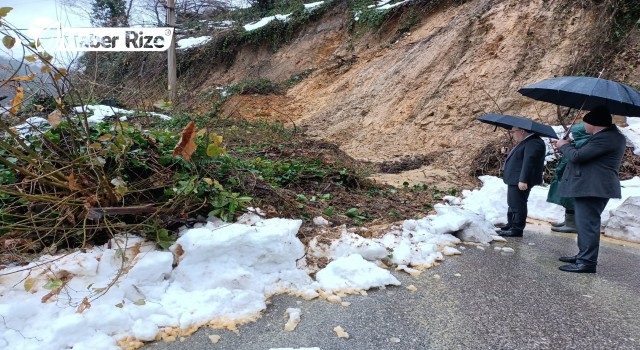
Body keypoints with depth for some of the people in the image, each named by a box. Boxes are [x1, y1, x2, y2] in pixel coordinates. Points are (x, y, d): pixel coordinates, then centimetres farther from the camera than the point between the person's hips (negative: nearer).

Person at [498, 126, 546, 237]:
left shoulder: (533, 143, -17)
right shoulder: (526, 142, 16)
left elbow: (529, 162, -25)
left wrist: (523, 180, -28)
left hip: (520, 181, -11)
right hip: (514, 180, 11)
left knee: (517, 205, -5)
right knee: (512, 203, 19)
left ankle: (517, 229, 2)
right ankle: (511, 225, 29)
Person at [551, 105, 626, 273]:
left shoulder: (605, 138, -20)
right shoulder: (608, 135, 15)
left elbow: (577, 156, -22)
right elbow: (585, 154, 22)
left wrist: (564, 146, -3)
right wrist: (567, 146, 13)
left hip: (593, 188, -11)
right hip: (590, 187, 11)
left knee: (587, 224, -8)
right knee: (585, 223, 18)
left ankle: (588, 262, -3)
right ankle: (584, 255, 29)